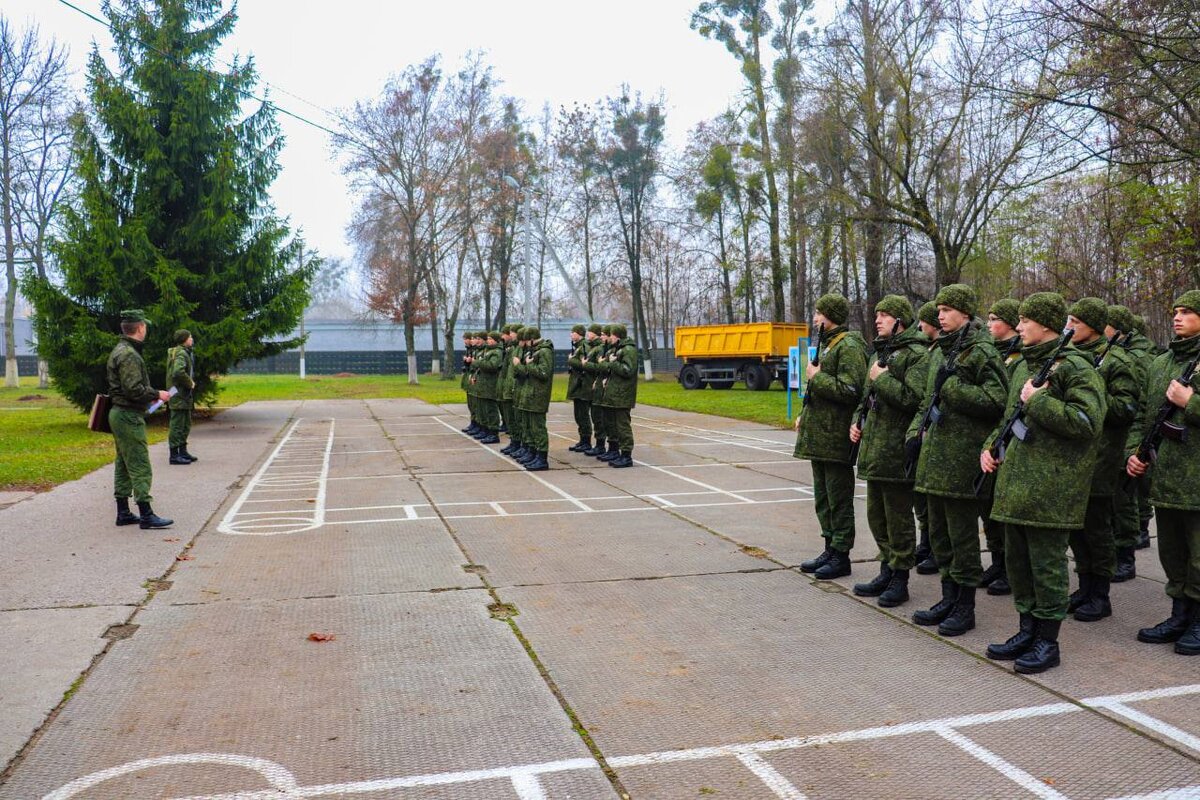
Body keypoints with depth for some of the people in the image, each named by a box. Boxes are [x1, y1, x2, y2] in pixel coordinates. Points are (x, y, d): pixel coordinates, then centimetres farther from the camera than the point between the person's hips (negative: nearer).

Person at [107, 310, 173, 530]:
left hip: (119, 414, 11)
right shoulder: (129, 355, -18)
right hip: (129, 416, -11)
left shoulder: (119, 351, 15)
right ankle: (146, 515, -6)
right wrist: (157, 394, -11)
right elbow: (134, 389, -24)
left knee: (123, 466, 14)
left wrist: (150, 396, 15)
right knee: (140, 467, -8)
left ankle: (123, 512, 20)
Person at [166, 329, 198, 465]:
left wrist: (190, 381, 8)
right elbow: (178, 372, -31)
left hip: (184, 395, 11)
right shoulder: (181, 354, -16)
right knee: (177, 425, -5)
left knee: (186, 424, 18)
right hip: (179, 396, -11)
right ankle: (174, 455, -1)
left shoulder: (184, 353, 16)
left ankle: (183, 451, 27)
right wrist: (190, 383, -18)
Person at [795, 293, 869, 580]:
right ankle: (831, 548, 25)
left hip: (835, 437, -10)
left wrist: (815, 377, -15)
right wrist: (804, 415, 16)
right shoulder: (828, 343, 18)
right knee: (822, 496, 15)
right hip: (818, 435, 10)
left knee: (839, 499, -1)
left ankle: (841, 556, 7)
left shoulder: (849, 346, -13)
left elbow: (849, 389, -24)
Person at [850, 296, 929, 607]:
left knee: (898, 517, 0)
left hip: (897, 450, -9)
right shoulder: (880, 352, 17)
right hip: (874, 447, 9)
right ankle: (887, 570, 27)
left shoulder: (917, 354, -11)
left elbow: (914, 398, -24)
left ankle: (900, 578, 11)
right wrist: (857, 420, 12)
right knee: (876, 514, 15)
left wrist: (882, 379, -16)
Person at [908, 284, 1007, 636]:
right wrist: (916, 430, 12)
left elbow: (996, 400, -19)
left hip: (962, 455, -9)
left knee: (962, 534, -1)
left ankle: (965, 606, 10)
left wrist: (952, 386, -19)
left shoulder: (981, 351, -10)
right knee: (939, 531, 14)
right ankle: (949, 599, 26)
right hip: (934, 454, 9)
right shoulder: (940, 351, 16)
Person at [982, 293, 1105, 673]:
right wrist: (990, 446, 11)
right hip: (1016, 478, 9)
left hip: (1050, 484, -9)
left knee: (1047, 561, -1)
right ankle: (1028, 630, 27)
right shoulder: (1024, 364, 16)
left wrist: (1038, 400, -18)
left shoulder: (1074, 366, -11)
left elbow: (1087, 421, -23)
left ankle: (1048, 642, 11)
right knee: (1017, 557, 14)